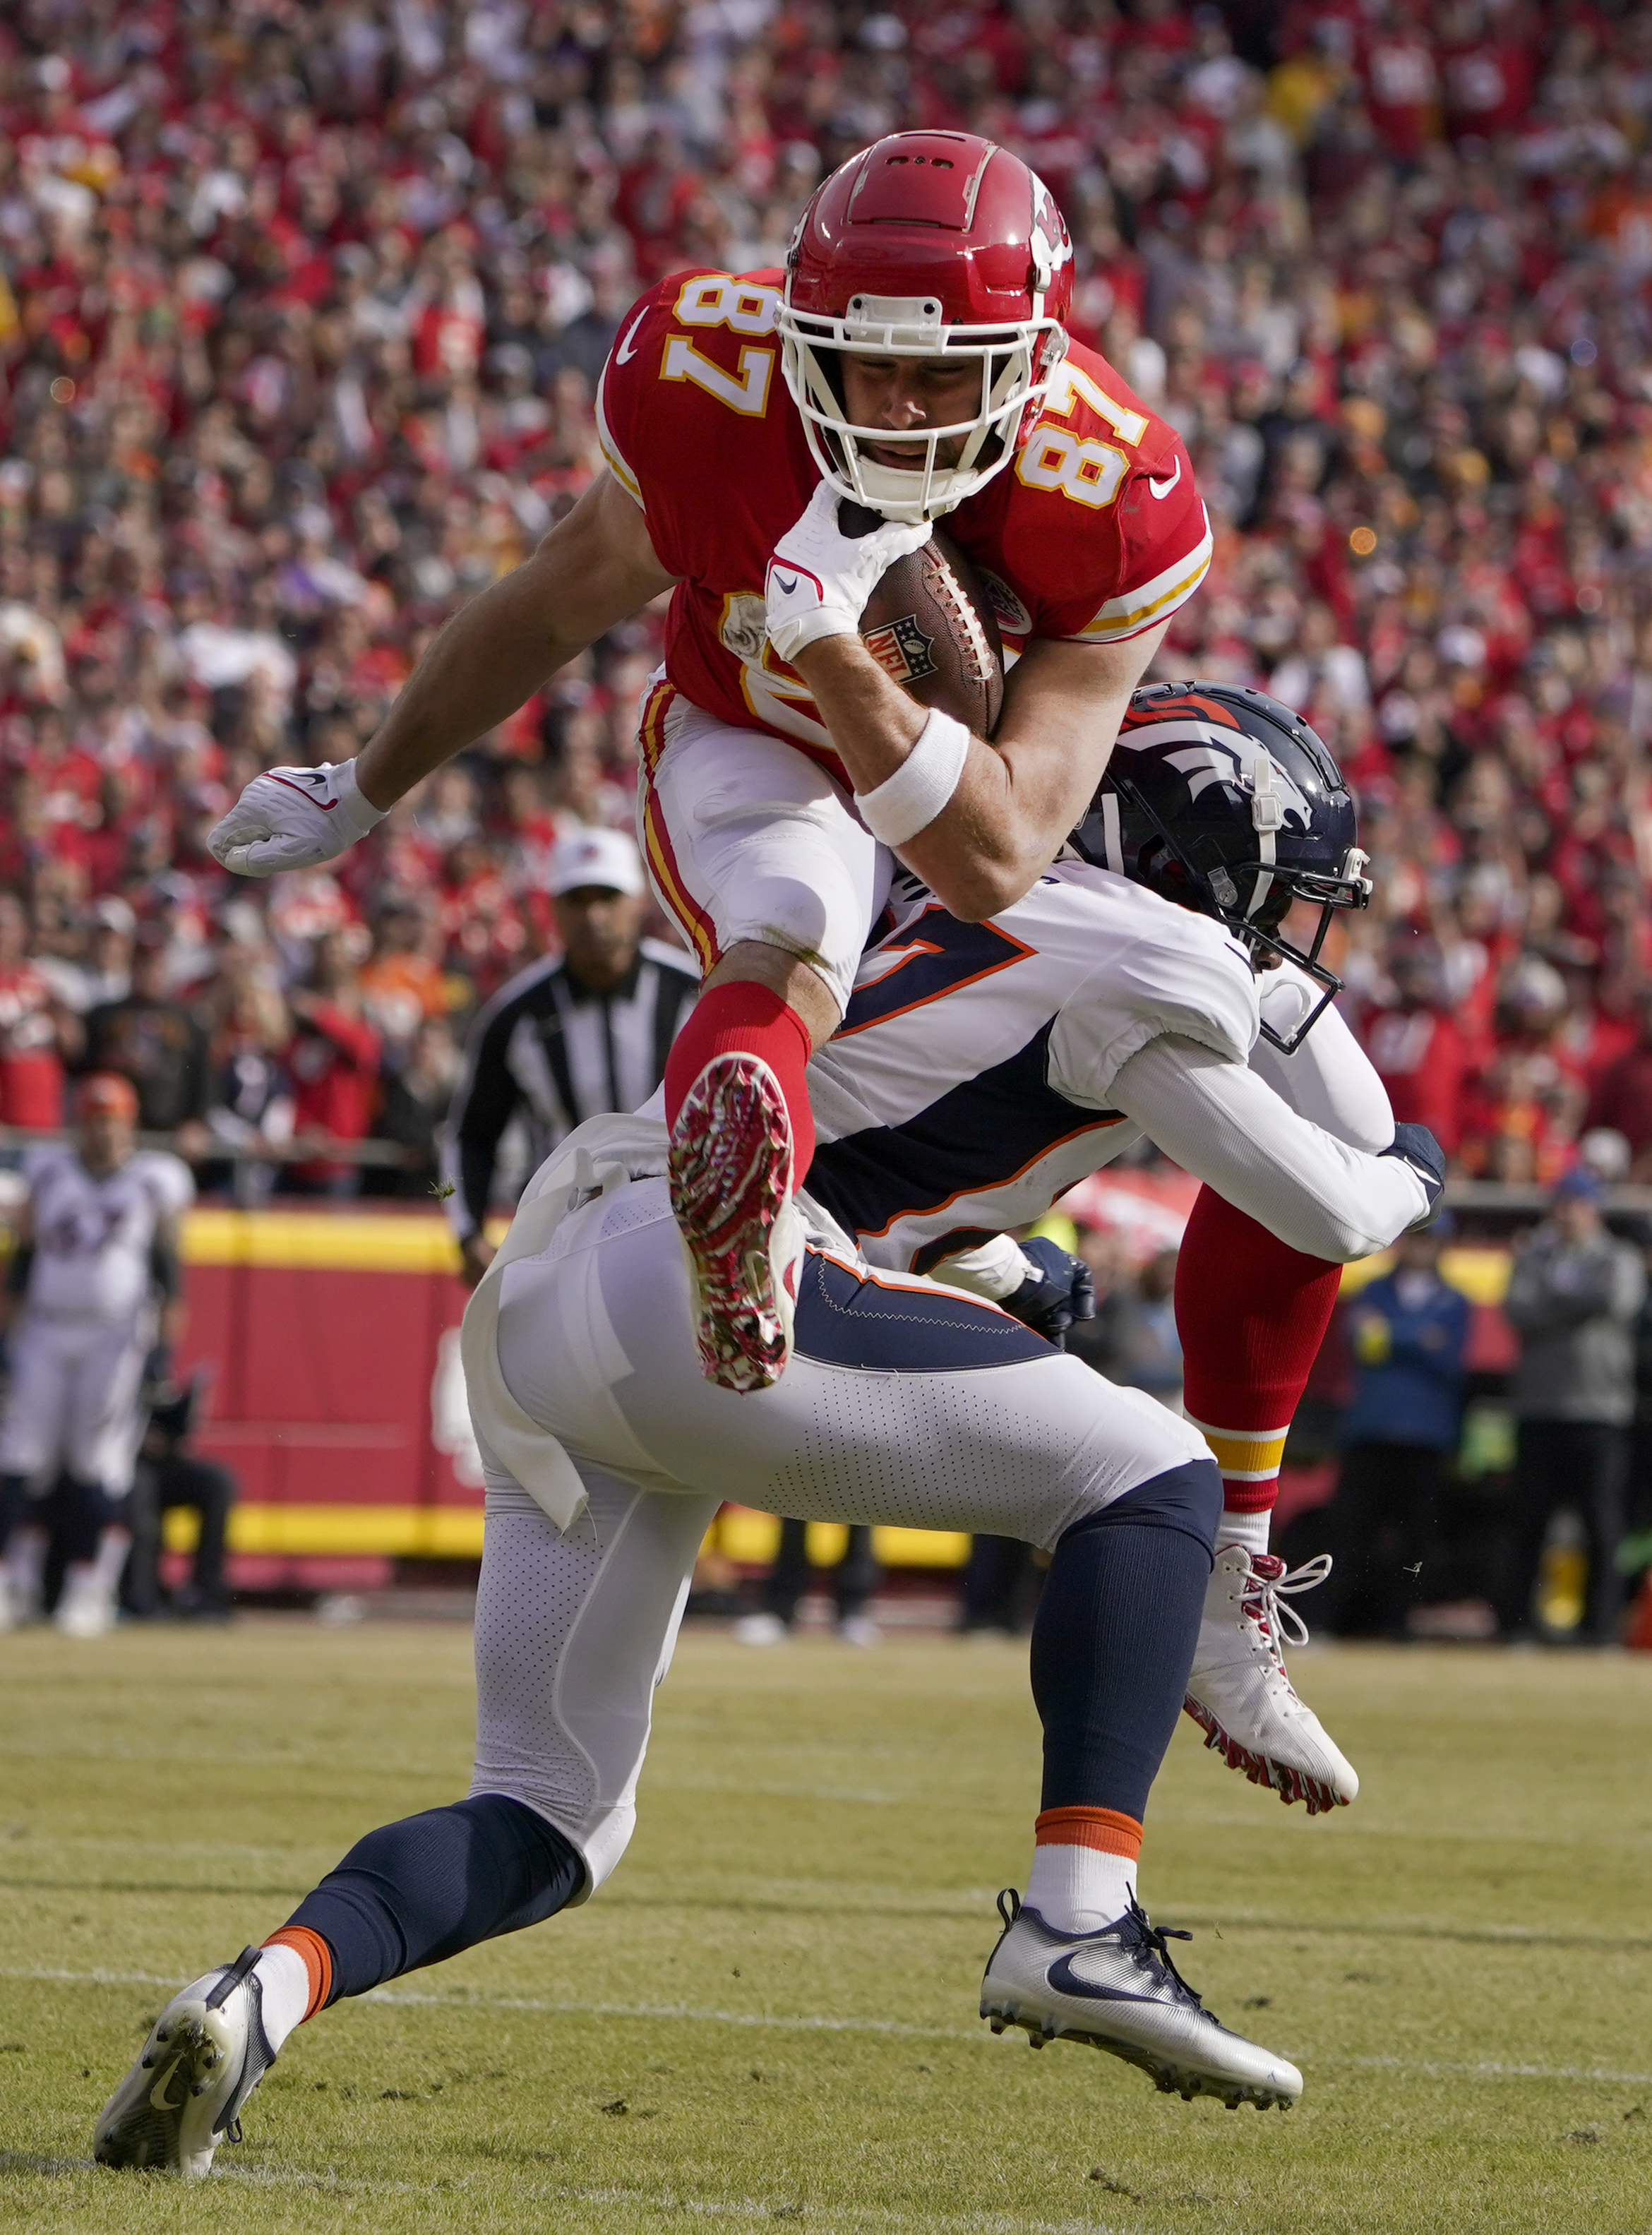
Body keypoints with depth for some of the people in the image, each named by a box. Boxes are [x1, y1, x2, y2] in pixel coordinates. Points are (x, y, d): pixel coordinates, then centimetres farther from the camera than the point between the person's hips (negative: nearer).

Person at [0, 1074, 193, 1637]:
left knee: (99, 1466, -5)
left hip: (116, 1336, -3)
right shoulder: (50, 1175, 10)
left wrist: (165, 1344, -5)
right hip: (47, 1331, 3)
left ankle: (89, 1591, -1)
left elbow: (169, 1267, 2)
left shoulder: (154, 1183, 3)